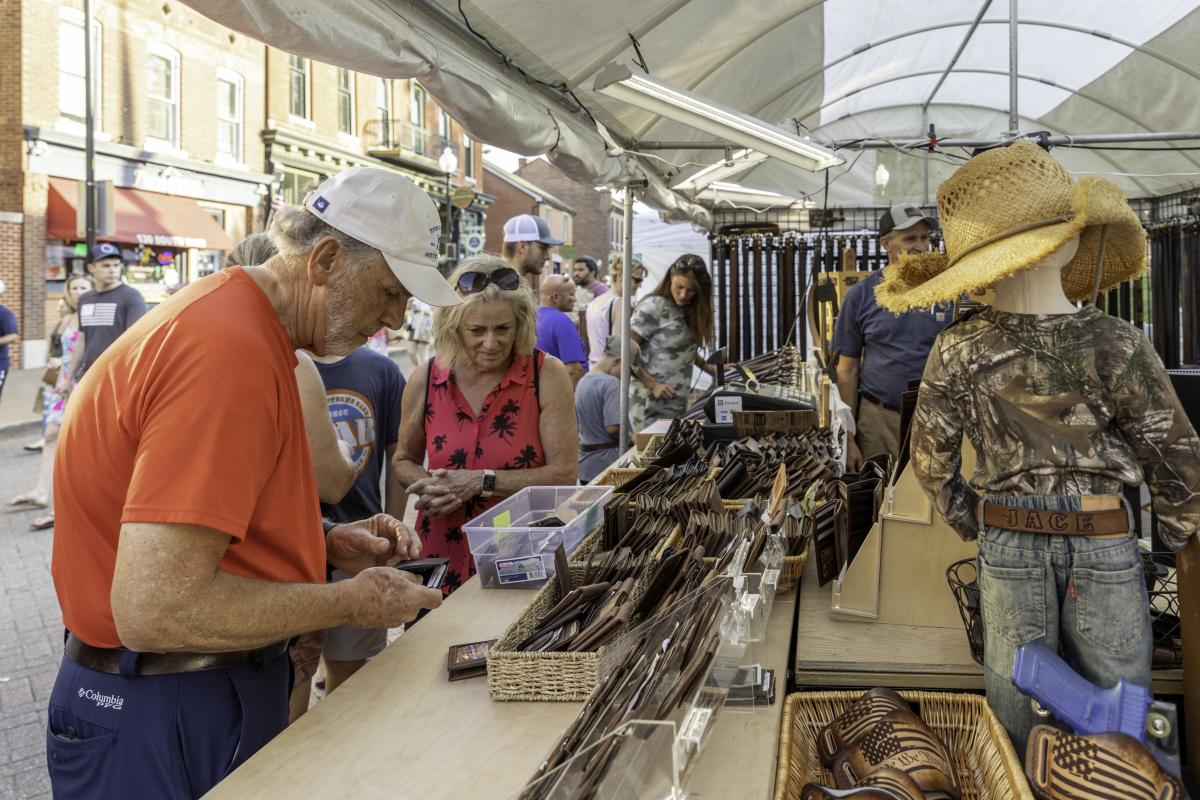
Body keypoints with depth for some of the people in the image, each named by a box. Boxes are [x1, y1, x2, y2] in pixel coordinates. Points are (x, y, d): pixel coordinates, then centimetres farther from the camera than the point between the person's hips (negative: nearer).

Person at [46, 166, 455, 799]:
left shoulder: (251, 327, 7)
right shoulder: (232, 352, -27)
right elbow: (155, 609, -30)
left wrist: (329, 543, 2)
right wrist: (349, 602, -19)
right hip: (159, 719, -9)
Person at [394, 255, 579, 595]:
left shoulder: (547, 375, -9)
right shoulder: (424, 381, -2)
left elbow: (564, 473, -11)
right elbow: (404, 461, 14)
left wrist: (481, 482, -17)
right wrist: (429, 484, -9)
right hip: (443, 558, 2)